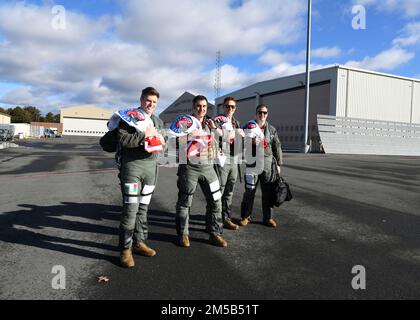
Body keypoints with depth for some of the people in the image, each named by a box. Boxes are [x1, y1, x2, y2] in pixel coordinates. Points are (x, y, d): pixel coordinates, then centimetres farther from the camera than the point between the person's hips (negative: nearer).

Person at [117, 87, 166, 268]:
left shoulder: (158, 121, 17)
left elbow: (162, 143, 25)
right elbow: (122, 140, -15)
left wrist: (162, 141, 1)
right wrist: (145, 134, -20)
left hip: (151, 165, 6)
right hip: (132, 165, -6)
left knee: (143, 208, 13)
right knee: (131, 209, -8)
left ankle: (139, 242, 26)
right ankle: (125, 249, 5)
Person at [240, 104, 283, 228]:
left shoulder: (272, 129, 10)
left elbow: (277, 147, 10)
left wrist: (278, 164, 7)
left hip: (268, 163, 2)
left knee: (268, 192, 6)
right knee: (249, 191, 0)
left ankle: (268, 218, 18)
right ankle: (245, 217, 13)